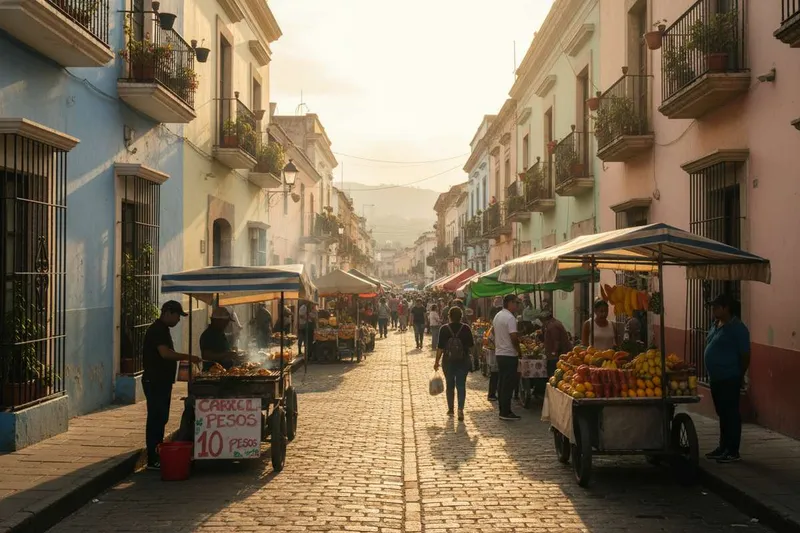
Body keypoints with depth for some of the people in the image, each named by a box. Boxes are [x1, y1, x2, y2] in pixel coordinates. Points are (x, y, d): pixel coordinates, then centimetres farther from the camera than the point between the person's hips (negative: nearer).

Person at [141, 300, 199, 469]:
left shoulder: (162, 329, 16)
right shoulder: (157, 330, -16)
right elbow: (165, 353, -28)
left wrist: (185, 358, 16)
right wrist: (188, 357, -25)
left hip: (162, 381, 11)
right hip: (155, 381, -11)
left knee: (160, 419, 14)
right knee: (156, 419, -7)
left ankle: (157, 455, 21)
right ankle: (153, 460, -4)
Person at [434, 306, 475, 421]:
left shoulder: (444, 329, -9)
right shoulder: (466, 329, -7)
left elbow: (440, 347, -8)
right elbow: (471, 345, 0)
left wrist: (437, 361, 0)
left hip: (448, 362, 0)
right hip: (463, 361, 0)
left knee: (450, 385, 14)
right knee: (461, 385, 4)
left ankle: (450, 409, 21)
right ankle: (460, 408, -11)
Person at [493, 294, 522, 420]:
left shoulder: (497, 316, 12)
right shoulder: (510, 318, -17)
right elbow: (514, 338, -20)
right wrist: (519, 351, -8)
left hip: (499, 353, 9)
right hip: (509, 354, -9)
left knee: (501, 383, 13)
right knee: (509, 385, -5)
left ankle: (502, 410, 18)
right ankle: (506, 412, -3)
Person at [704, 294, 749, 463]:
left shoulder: (737, 328, -13)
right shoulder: (716, 325, 12)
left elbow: (745, 355, -12)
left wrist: (739, 376, -7)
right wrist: (711, 374, 16)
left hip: (729, 379, -9)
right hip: (716, 378, 9)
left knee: (731, 413, -2)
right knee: (722, 413, 16)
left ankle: (733, 451, 4)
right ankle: (723, 447, 25)